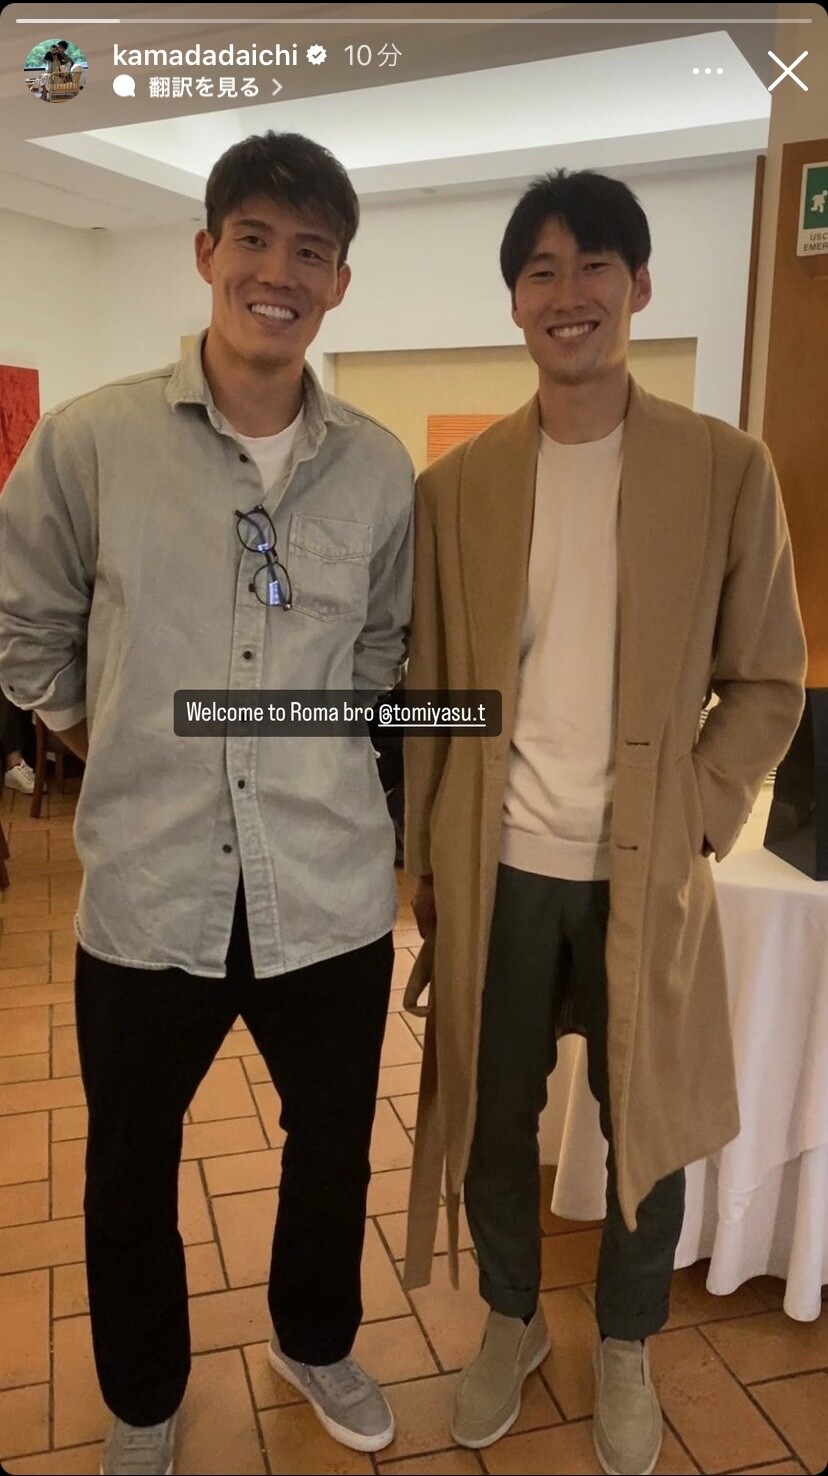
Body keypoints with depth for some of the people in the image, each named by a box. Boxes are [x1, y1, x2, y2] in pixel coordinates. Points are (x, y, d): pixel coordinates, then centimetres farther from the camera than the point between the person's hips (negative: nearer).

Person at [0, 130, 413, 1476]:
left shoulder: (379, 468, -1)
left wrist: (322, 742, 6)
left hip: (331, 889, 2)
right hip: (150, 888, -1)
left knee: (334, 1149, 21)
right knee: (131, 1172, 19)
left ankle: (314, 1343, 53)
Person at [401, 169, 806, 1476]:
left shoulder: (727, 469, -3)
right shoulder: (454, 486, 2)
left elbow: (768, 684, 0)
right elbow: (429, 693, 4)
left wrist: (692, 828, -10)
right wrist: (427, 865, 3)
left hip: (645, 874, -1)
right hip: (496, 872, 2)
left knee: (647, 1131, 14)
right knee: (493, 1122, 16)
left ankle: (626, 1348, 42)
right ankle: (511, 1321, 44)